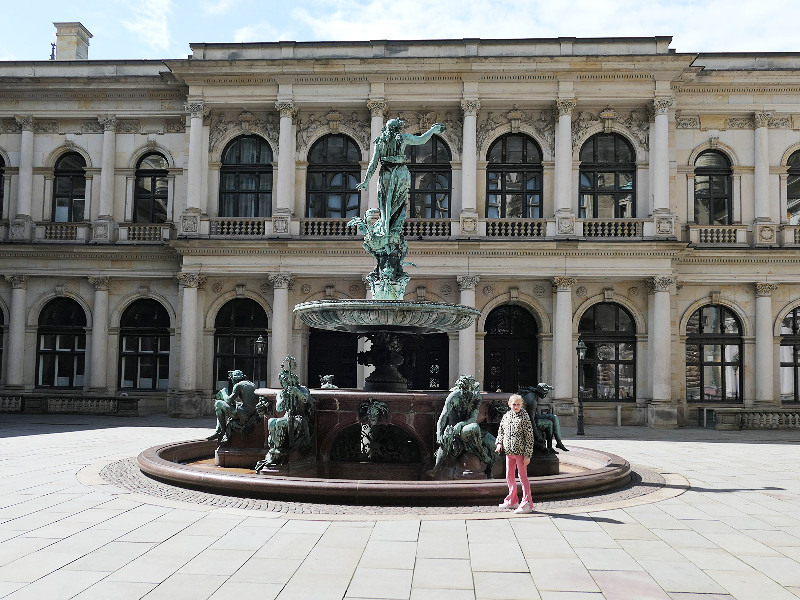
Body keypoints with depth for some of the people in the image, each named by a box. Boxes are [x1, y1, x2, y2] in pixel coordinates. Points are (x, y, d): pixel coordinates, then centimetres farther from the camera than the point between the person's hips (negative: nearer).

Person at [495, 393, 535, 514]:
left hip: (520, 452, -6)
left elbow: (529, 436, -10)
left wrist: (527, 455, -13)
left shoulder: (524, 417, -8)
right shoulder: (506, 416, 9)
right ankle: (512, 501, 29)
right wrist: (499, 443, 4)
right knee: (509, 477, 15)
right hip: (509, 452, 7)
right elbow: (501, 431, 22)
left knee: (523, 477, -3)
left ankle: (527, 504, 3)